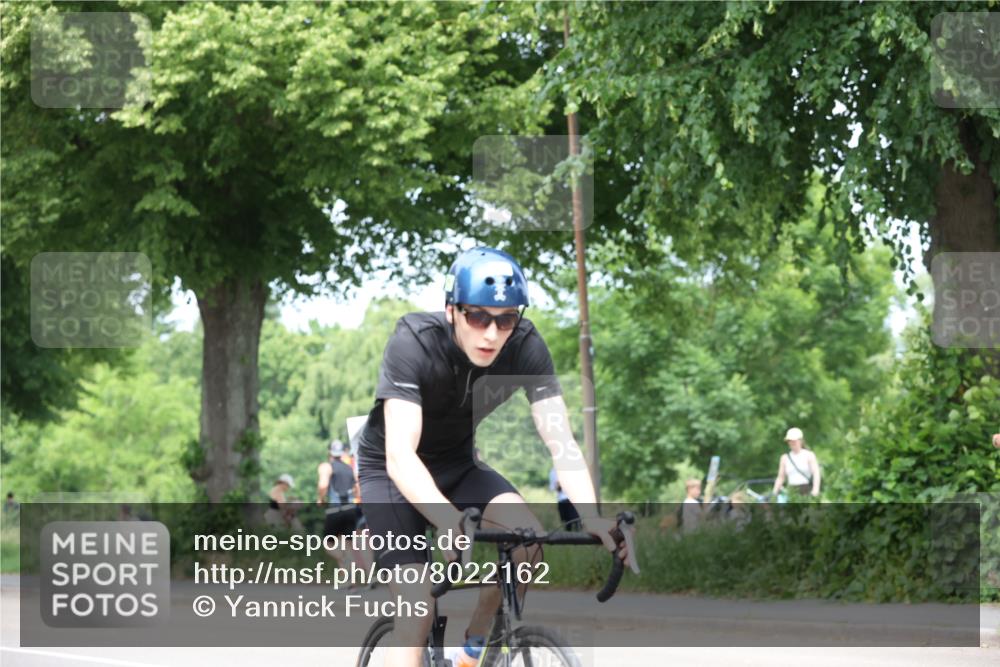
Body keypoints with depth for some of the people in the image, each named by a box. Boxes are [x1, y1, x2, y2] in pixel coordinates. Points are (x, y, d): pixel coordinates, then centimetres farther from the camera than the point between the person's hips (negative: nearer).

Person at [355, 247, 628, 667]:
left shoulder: (525, 347, -22)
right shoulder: (413, 344, -31)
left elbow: (560, 440, -26)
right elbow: (400, 455, -40)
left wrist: (591, 518, -43)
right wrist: (450, 521, -57)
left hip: (457, 464, 4)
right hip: (391, 472, -4)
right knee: (418, 611, -18)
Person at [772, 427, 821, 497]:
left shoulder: (809, 455, 1)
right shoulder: (785, 458, 12)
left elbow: (816, 474, -9)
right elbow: (780, 477, 15)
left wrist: (815, 489, -25)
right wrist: (774, 493, 4)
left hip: (807, 491, -3)